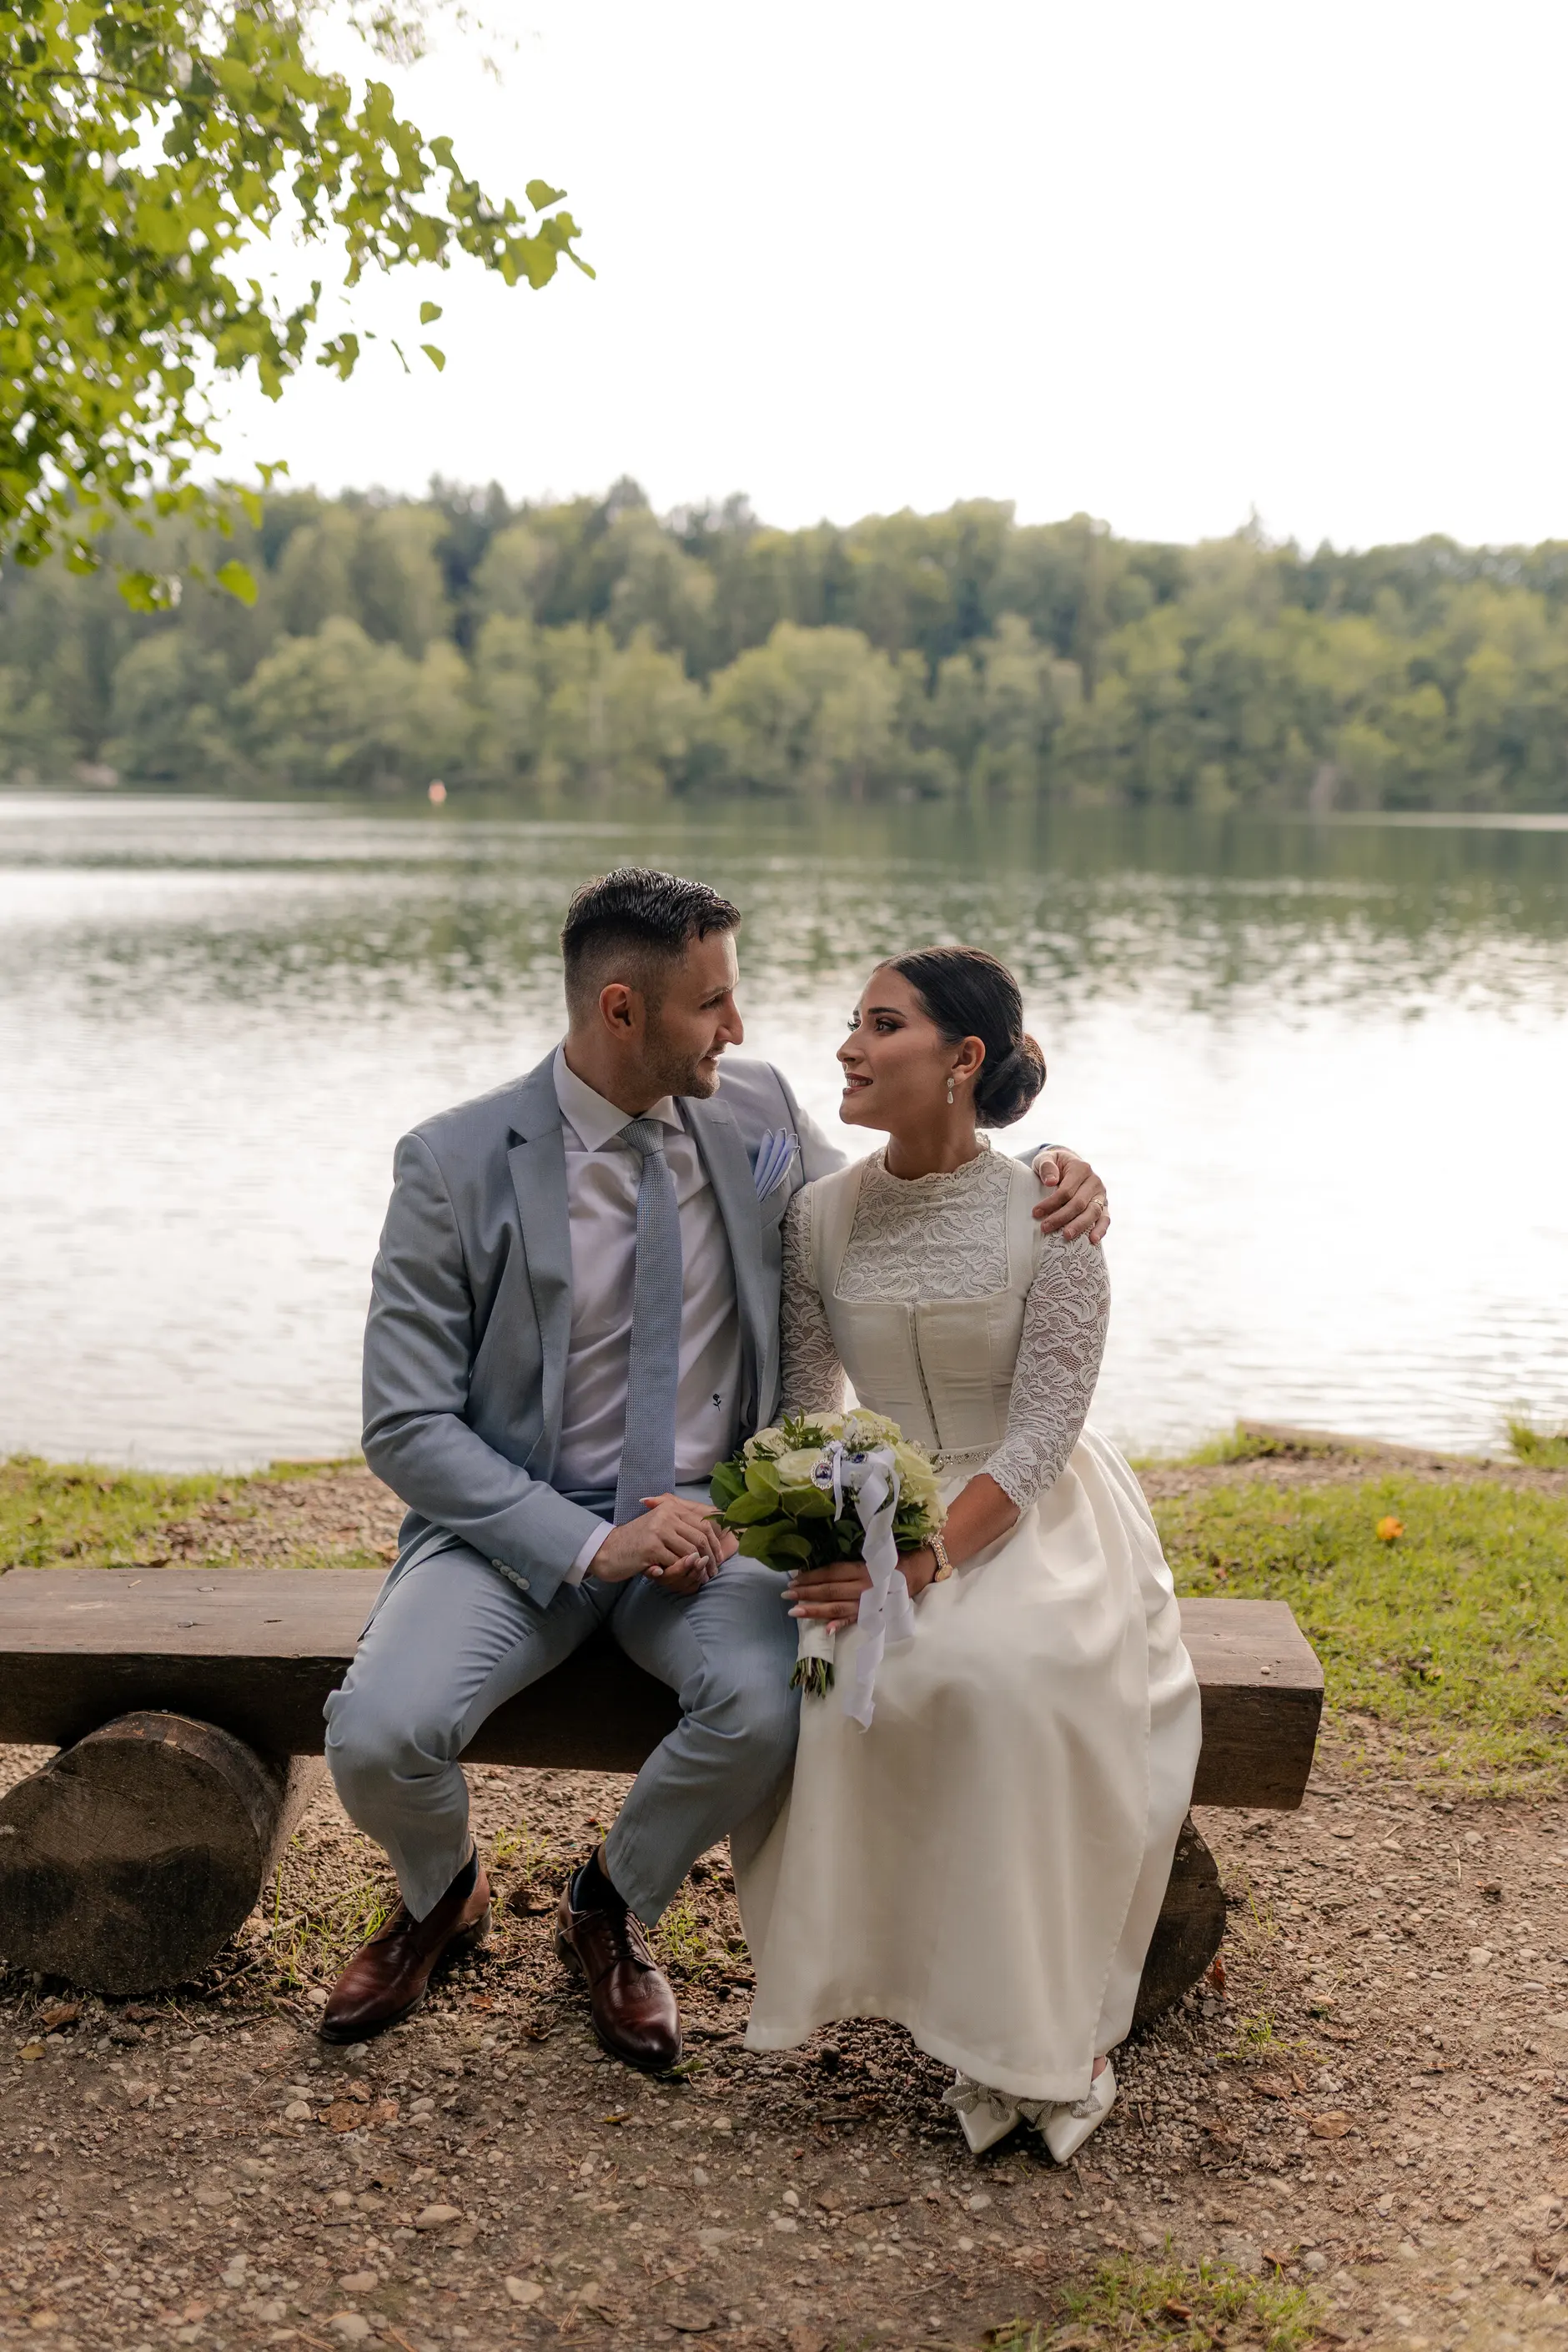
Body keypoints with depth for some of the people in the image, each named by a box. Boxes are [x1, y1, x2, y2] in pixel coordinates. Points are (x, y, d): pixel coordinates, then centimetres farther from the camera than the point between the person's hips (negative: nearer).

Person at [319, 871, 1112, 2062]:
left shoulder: (758, 1111, -1)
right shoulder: (456, 1165, -11)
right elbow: (408, 1426, -10)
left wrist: (1048, 1172, -5)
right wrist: (591, 1546, -21)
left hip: (702, 1514, 2)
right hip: (520, 1521, -2)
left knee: (768, 1711, -29)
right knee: (377, 1737, -25)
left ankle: (613, 1910, 6)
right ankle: (443, 1897, 15)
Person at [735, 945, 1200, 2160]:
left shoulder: (1047, 1217, -12)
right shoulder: (820, 1216, 1)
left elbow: (1040, 1432, -16)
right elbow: (799, 1415, 5)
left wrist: (928, 1561, -30)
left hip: (1034, 1517, -3)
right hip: (879, 1515, 3)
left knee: (1009, 1672, -34)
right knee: (845, 1679, -29)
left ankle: (1047, 2024, -15)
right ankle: (973, 2012, -10)